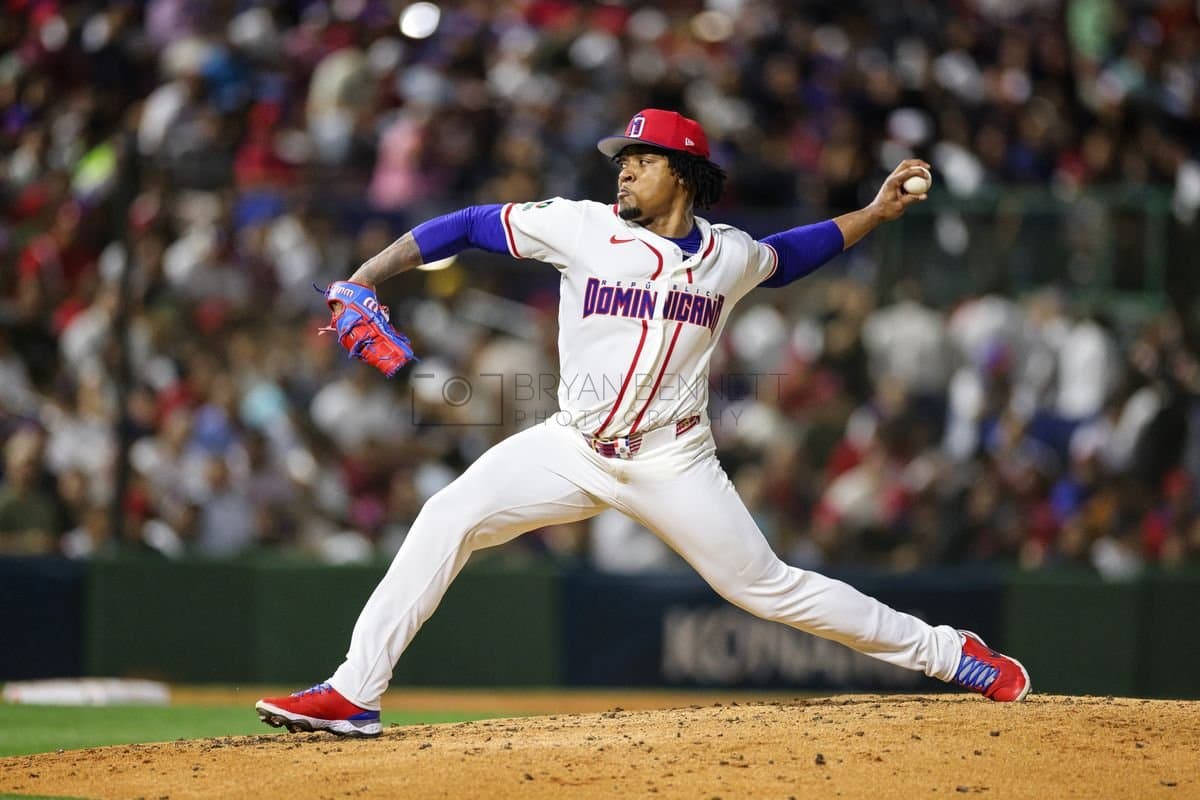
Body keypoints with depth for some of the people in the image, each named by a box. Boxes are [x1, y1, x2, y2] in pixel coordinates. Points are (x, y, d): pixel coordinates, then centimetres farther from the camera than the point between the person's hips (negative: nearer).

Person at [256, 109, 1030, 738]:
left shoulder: (730, 255, 0)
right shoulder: (583, 227, -6)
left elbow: (783, 256, 24)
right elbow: (468, 225, -7)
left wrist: (876, 211, 17)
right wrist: (363, 279, -14)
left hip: (673, 463, -1)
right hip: (573, 449, 1)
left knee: (770, 588, 0)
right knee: (448, 519, -18)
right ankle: (354, 693, -16)